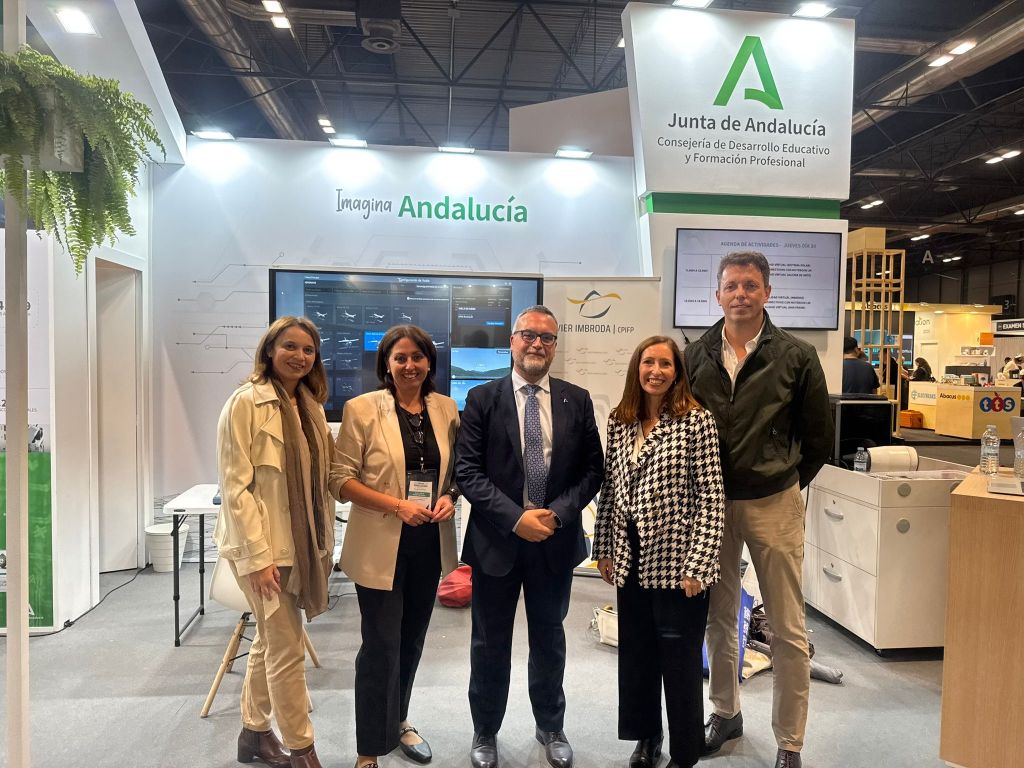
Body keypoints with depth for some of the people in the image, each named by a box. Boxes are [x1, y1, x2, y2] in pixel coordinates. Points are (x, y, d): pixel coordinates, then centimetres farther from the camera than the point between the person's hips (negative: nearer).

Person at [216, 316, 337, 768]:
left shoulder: (310, 405, 8)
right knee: (287, 648, 0)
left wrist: (324, 541, 10)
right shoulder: (246, 403, -13)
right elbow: (235, 486, -16)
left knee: (269, 640, 19)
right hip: (262, 544, -7)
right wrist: (258, 555, -18)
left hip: (298, 542, 7)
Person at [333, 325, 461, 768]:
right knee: (381, 644, 2)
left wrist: (449, 497, -9)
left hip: (430, 543, 5)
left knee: (413, 639, 19)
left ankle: (397, 722, 43)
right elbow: (343, 479, -11)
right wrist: (397, 505, -20)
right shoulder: (362, 409, -10)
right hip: (381, 545, -4)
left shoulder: (446, 408, 2)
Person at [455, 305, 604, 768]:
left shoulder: (577, 400, 2)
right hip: (497, 541, -1)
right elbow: (468, 471, -9)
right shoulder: (482, 399, -5)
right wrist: (515, 518, -18)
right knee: (490, 643, 14)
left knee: (549, 640, 19)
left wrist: (558, 512, -13)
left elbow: (592, 469, 1)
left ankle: (551, 727, 41)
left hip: (556, 540, 2)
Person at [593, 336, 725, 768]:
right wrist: (604, 549, 8)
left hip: (675, 563, -5)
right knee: (635, 655, 16)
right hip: (631, 562, 5)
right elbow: (609, 488, 10)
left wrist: (697, 566, -15)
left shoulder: (696, 421, -9)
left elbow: (711, 498, -11)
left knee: (680, 660, 8)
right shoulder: (619, 422, 6)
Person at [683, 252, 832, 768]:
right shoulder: (695, 357, 2)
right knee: (718, 618, 16)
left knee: (788, 629, 5)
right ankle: (725, 713, 36)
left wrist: (790, 480, 6)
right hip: (710, 503, 3)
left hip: (773, 504, -2)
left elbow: (819, 436, 4)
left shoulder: (796, 356, -5)